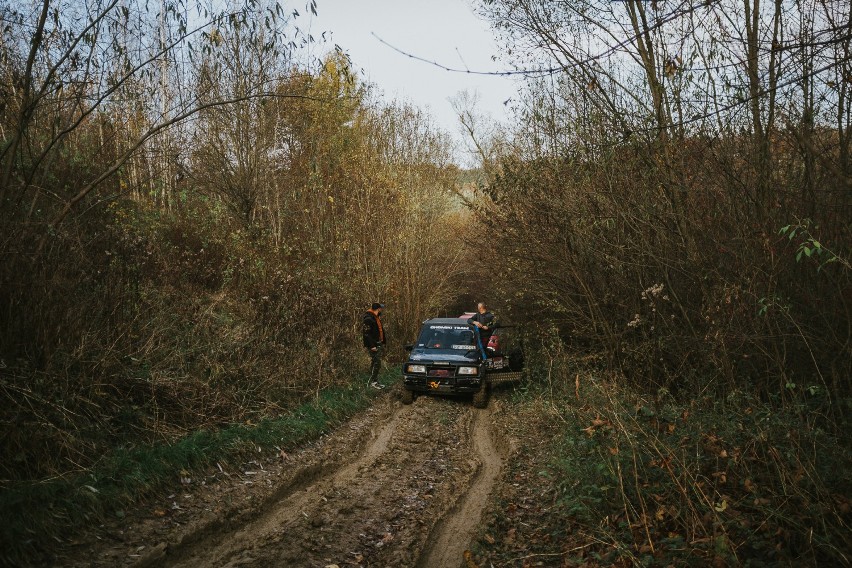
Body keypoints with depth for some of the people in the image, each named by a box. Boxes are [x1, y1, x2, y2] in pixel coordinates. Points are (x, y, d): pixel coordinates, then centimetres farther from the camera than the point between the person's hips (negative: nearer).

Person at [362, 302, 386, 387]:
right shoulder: (369, 319, -18)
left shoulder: (377, 317, 14)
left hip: (378, 344, 10)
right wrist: (372, 346, -23)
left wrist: (383, 342, 19)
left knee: (374, 363, 13)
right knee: (377, 363, -11)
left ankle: (373, 381, 19)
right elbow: (366, 333, -22)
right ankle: (373, 381, -6)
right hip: (373, 346, -10)